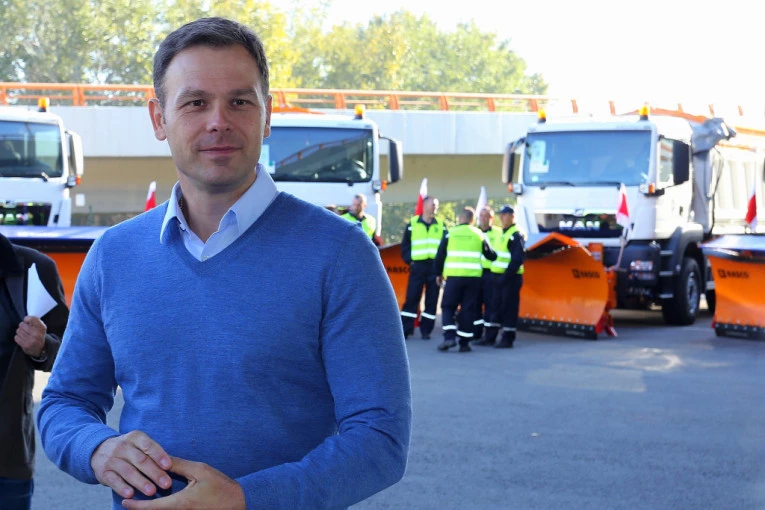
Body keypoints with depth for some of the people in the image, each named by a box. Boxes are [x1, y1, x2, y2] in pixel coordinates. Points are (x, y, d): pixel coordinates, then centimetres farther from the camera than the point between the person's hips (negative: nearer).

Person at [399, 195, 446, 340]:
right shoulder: (412, 223, 6)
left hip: (435, 267, 2)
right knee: (411, 298, -4)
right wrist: (409, 260, -3)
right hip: (417, 266, -2)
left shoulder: (441, 225, 10)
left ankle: (426, 330, 9)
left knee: (432, 300, 3)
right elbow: (405, 244, 8)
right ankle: (405, 329, 0)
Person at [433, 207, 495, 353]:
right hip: (473, 276, 1)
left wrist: (438, 273, 16)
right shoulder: (479, 235, 8)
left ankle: (449, 336, -10)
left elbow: (440, 255, 4)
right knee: (468, 309, 7)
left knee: (448, 306, 8)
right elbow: (490, 255, 13)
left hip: (454, 276, -1)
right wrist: (496, 257, 36)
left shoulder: (451, 233, 4)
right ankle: (464, 342, 6)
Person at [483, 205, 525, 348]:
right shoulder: (502, 233, 18)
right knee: (496, 307, 11)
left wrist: (506, 276, -22)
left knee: (509, 308, -4)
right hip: (499, 276, 9)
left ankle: (507, 339, 1)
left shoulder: (516, 235, -11)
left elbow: (517, 259, -19)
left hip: (510, 278, -9)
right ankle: (490, 337, 16)